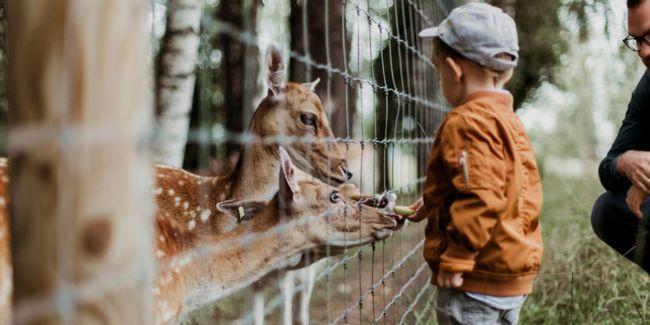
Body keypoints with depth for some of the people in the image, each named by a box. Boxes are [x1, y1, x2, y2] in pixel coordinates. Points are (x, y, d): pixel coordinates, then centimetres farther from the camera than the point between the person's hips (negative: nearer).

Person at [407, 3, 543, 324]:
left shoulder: (467, 121, -18)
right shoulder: (508, 120, 14)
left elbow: (479, 199, -26)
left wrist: (455, 260, -22)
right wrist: (435, 202, 26)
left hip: (478, 278, -10)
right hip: (514, 275, 10)